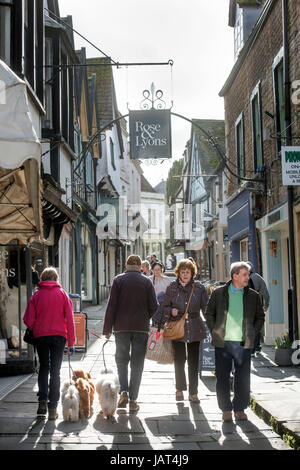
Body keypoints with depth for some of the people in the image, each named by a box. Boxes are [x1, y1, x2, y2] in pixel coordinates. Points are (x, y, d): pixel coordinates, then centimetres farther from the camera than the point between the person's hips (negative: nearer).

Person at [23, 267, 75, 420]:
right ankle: (52, 408, 4)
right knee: (55, 371, 5)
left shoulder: (37, 295, 1)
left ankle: (43, 400, -1)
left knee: (43, 367, 17)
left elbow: (28, 320, -5)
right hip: (59, 335, 0)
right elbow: (70, 320, -2)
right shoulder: (62, 294, 1)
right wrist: (71, 343, 2)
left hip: (40, 336, 0)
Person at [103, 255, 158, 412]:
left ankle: (123, 392, -3)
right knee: (137, 363, 7)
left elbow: (111, 305, -5)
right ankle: (133, 400, 7)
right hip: (141, 328, 0)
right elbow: (154, 306, -1)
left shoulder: (118, 280, -1)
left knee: (121, 359, 14)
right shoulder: (146, 281, 1)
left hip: (121, 327, 0)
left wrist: (107, 328, -1)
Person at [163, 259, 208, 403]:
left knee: (193, 361, 4)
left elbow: (205, 307, 4)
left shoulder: (199, 287, 2)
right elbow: (165, 307, 10)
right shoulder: (172, 287, 2)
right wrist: (171, 311, -12)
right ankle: (180, 389, 22)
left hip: (194, 328, 1)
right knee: (179, 360, 2)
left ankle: (193, 393, 14)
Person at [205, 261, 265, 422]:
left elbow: (260, 317, 16)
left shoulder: (253, 296, 6)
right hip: (223, 343, -1)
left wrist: (252, 333, 5)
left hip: (243, 343, 1)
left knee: (243, 378, 3)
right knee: (222, 377, 3)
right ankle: (226, 409, 15)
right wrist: (214, 332, 3)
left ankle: (240, 409, 17)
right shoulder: (219, 293, 3)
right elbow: (209, 313, 12)